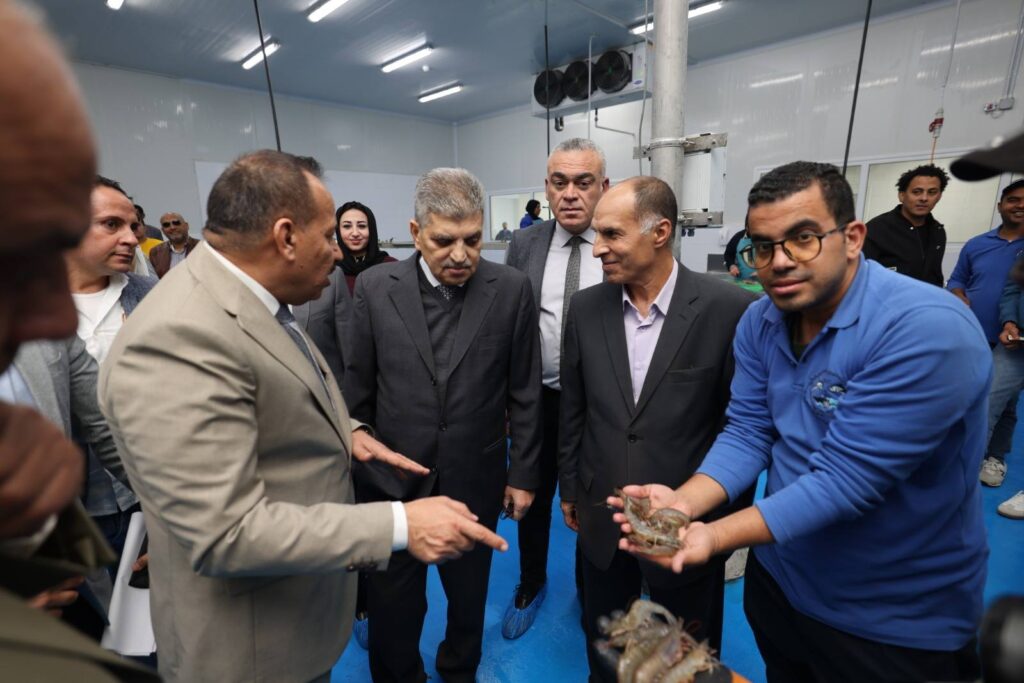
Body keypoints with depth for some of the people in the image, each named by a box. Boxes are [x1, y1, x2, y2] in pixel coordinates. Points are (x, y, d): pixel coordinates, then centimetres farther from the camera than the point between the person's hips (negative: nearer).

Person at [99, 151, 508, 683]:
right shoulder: (175, 340, -31)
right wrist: (400, 526, -31)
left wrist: (342, 432, -3)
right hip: (257, 637, -8)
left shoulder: (252, 299, -2)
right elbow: (224, 534, -31)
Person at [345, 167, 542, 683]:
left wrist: (523, 473, 1)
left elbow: (524, 393, -3)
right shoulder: (376, 287, -8)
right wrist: (352, 469, 5)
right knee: (391, 612, 19)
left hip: (475, 482, 1)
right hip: (391, 482, 0)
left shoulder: (511, 289, -10)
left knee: (468, 598, 24)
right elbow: (359, 391, -1)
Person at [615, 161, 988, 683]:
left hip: (897, 619, -5)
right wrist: (684, 502, -24)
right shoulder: (759, 322, -7)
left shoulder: (929, 330, -28)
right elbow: (747, 432, -8)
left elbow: (845, 478, -31)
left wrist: (715, 535, -35)